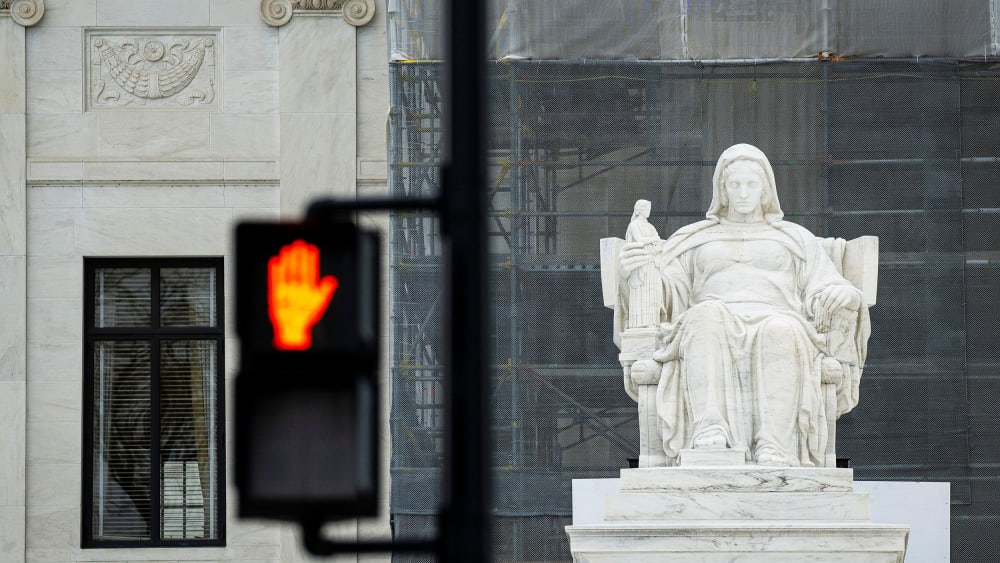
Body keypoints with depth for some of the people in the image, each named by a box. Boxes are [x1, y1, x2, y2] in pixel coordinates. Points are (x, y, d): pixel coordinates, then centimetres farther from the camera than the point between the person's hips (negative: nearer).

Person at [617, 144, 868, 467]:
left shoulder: (796, 239, 29)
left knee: (781, 331, -40)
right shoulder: (692, 240, 30)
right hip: (714, 325, 0)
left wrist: (843, 298, -10)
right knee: (707, 315, -39)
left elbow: (825, 295, 16)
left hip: (777, 321, 0)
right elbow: (668, 294, 16)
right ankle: (710, 432, -57)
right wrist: (634, 271, -7)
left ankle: (774, 446, -57)